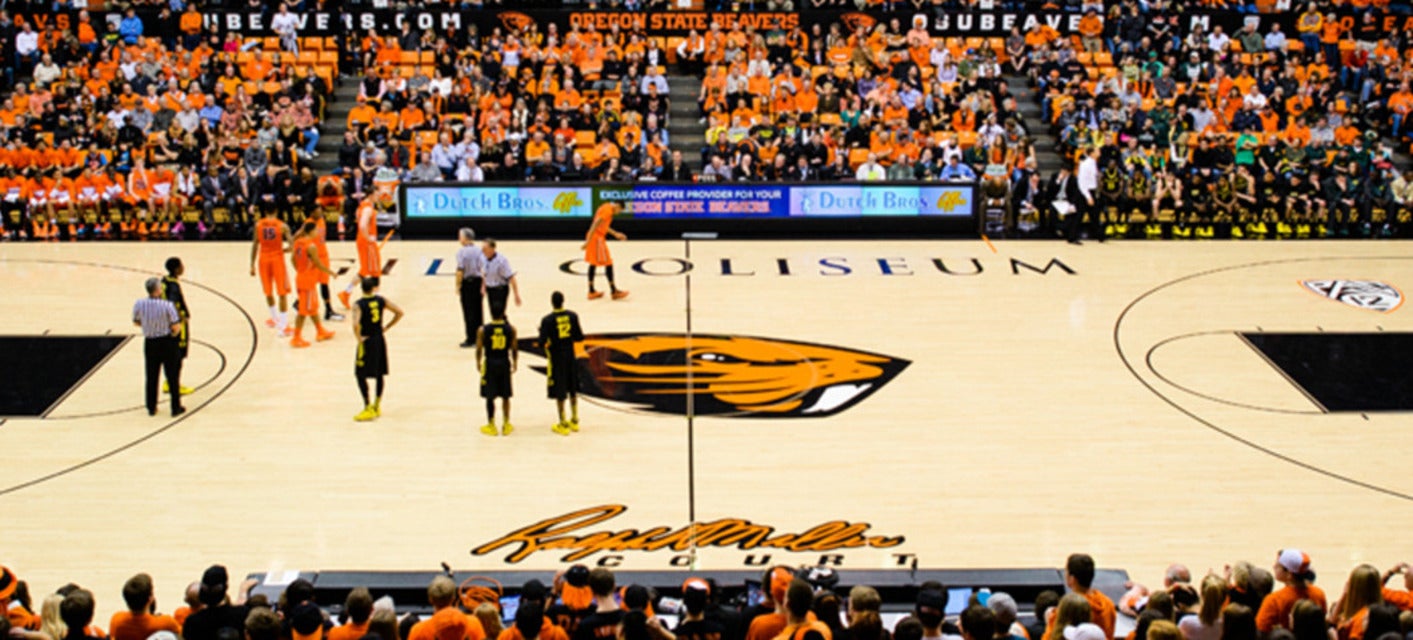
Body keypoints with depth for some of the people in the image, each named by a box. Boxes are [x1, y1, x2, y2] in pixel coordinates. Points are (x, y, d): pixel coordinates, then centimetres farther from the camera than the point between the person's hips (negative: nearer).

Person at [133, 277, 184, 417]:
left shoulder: (139, 304, -10)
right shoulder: (167, 306, -20)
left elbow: (136, 322, 6)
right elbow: (176, 327, -17)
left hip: (150, 343, 3)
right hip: (167, 342, -3)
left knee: (151, 377, 16)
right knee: (172, 376, 9)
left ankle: (151, 408, 23)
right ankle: (176, 408, 15)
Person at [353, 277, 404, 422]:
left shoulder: (359, 305, -15)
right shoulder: (381, 300, -2)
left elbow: (356, 324, -31)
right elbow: (399, 312, 0)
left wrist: (359, 338, -16)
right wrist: (387, 327, 7)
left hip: (366, 341, -5)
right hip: (380, 340, 5)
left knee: (361, 375, 3)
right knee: (379, 374, 15)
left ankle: (368, 409, 0)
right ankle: (377, 406, 24)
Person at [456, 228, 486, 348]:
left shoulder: (461, 252, -15)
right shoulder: (479, 251, -1)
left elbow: (460, 271, -17)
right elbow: (483, 269, -3)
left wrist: (457, 286, -8)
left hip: (466, 283, -5)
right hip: (478, 281, 5)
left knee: (468, 312, 2)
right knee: (478, 311, 13)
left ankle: (471, 339, 4)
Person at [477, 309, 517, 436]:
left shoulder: (483, 330, -12)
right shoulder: (511, 329, -9)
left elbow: (479, 350, -5)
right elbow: (513, 349, -2)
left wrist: (478, 363, 11)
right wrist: (514, 363, 13)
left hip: (489, 364, -1)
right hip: (504, 363, 2)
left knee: (490, 397, 9)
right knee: (505, 396, 13)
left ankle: (491, 426, 15)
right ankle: (506, 425, 20)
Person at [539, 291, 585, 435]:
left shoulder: (547, 320, -17)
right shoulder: (572, 316, -6)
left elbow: (542, 343, -18)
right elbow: (579, 337, -1)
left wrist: (541, 331, 2)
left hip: (556, 358, -4)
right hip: (571, 356, 4)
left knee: (559, 393, 4)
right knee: (573, 389, 18)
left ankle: (563, 425, 10)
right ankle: (574, 421, 27)